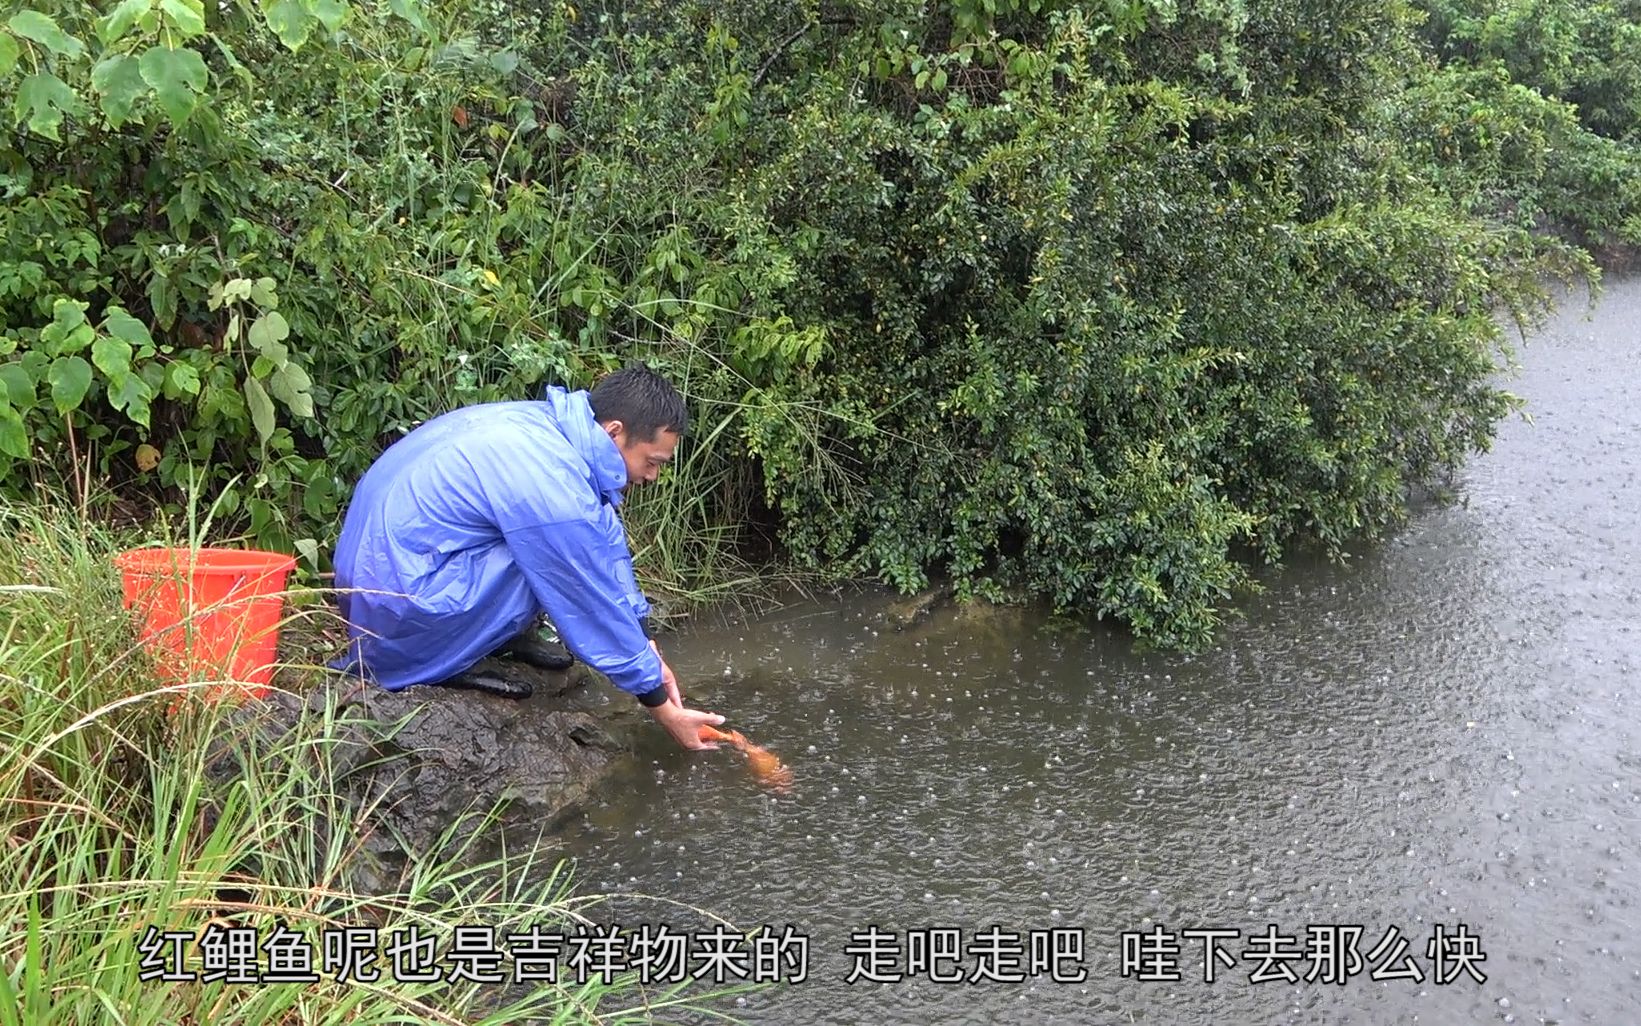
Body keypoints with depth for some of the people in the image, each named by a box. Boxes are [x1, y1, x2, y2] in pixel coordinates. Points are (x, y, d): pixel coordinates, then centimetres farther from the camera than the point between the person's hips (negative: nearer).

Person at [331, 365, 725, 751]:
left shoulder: (546, 420, -2)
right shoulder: (557, 494, -28)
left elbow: (611, 555, 7)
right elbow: (600, 611, -18)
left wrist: (648, 649, 10)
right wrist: (665, 712, -7)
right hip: (398, 595, -8)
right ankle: (447, 660, -8)